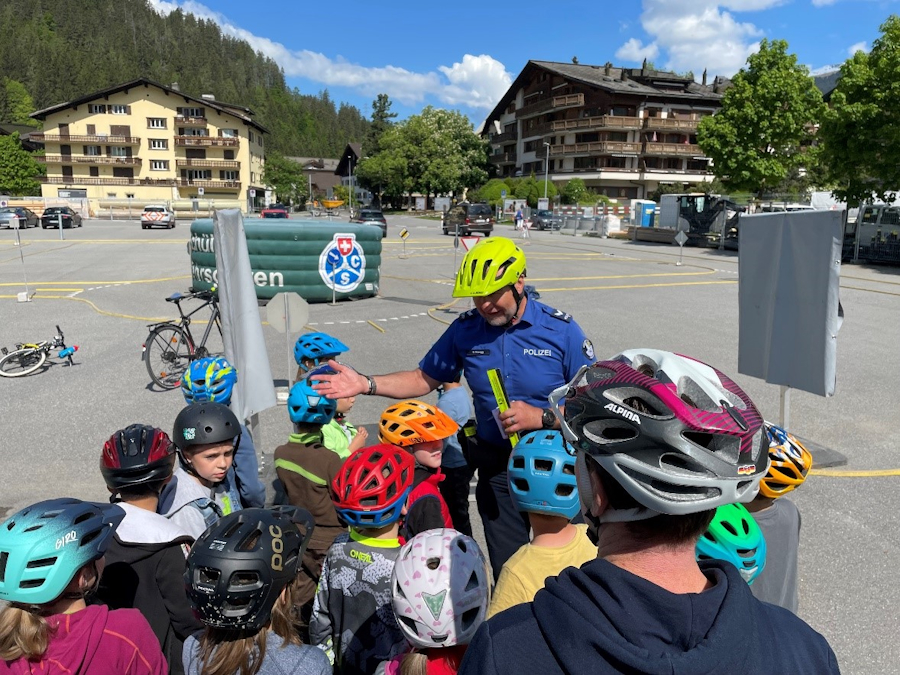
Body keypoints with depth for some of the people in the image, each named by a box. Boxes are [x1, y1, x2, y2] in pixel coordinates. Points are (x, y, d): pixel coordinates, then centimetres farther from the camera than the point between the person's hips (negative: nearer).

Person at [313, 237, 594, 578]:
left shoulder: (561, 329, -14)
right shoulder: (465, 329, -5)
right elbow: (424, 379, 4)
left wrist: (540, 417, -24)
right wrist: (365, 384, -8)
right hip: (497, 469, 2)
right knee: (507, 569, 14)